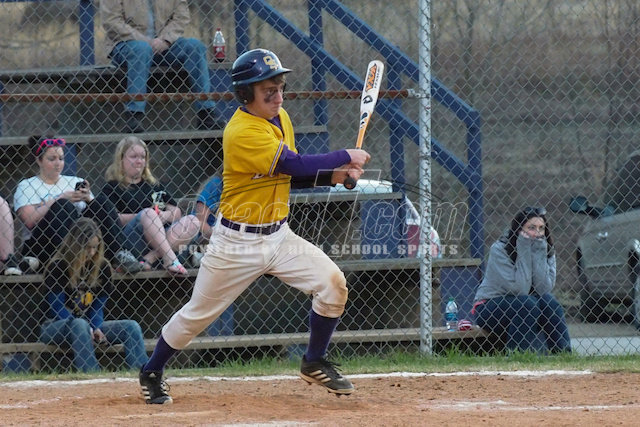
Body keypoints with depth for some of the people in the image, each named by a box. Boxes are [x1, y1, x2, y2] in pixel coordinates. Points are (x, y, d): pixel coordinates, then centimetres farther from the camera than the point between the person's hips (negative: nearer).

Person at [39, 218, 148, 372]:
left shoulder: (101, 267, 6)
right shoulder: (57, 267, -9)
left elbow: (99, 305, 9)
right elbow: (57, 308, -13)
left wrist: (96, 328, -13)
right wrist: (88, 329, -23)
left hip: (89, 326, 5)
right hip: (57, 326, -5)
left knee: (132, 327, -12)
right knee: (80, 325, -39)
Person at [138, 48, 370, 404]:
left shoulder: (280, 119, 4)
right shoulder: (242, 133, -24)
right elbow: (295, 165, -27)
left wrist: (334, 175, -4)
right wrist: (345, 157, -15)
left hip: (280, 237, 7)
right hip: (237, 243, -7)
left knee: (332, 282, -12)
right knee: (198, 314, 5)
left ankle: (316, 364, 7)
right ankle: (152, 375, 28)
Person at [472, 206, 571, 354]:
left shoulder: (547, 250, -2)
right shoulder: (499, 250, -18)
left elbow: (544, 289, -17)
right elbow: (519, 290, -26)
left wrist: (538, 253, -21)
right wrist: (524, 253, -25)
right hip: (488, 308, -5)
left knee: (547, 301, -23)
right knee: (528, 304, -30)